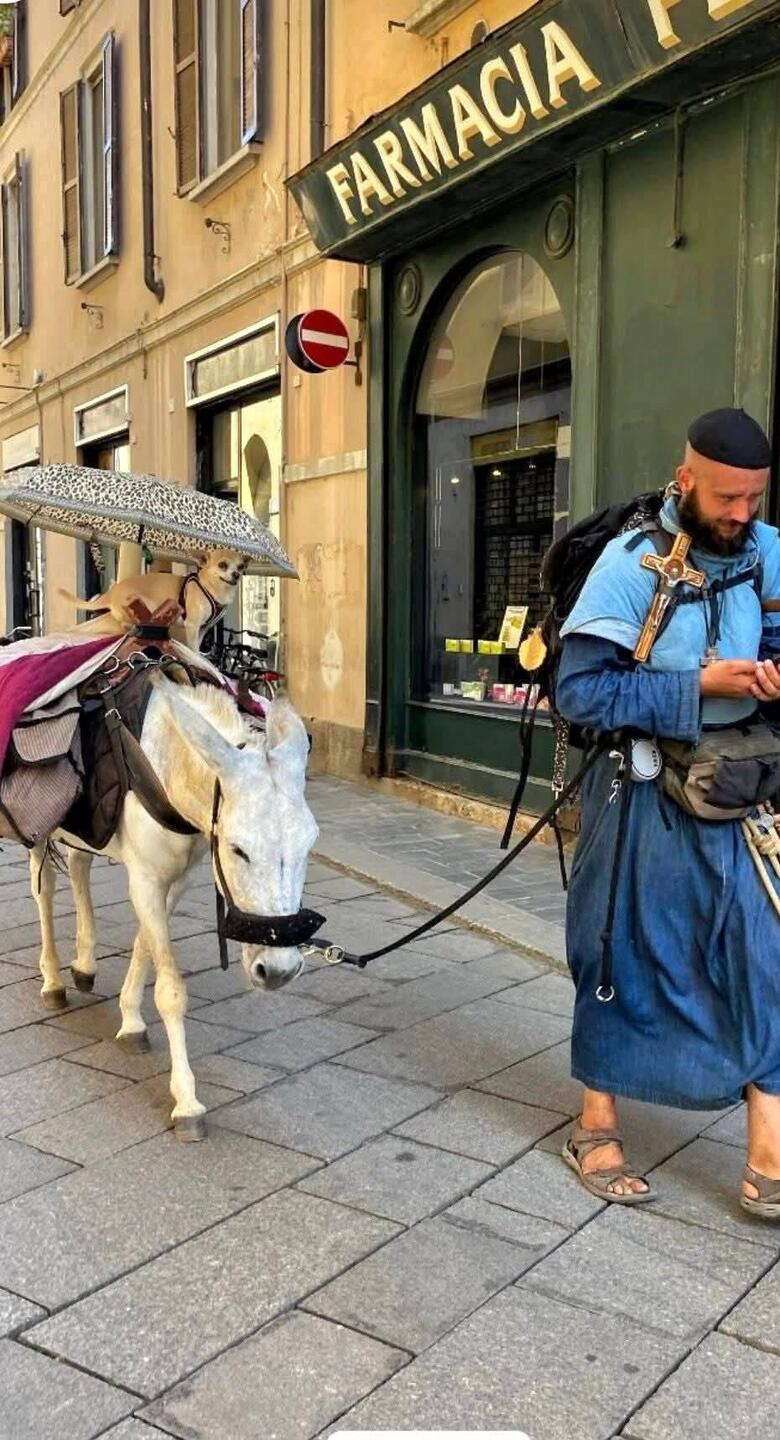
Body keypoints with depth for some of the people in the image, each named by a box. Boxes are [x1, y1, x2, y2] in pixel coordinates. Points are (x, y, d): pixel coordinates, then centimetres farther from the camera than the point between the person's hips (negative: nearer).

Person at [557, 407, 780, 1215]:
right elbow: (579, 693, -18)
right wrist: (700, 686, -22)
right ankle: (596, 1128, 27)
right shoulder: (631, 563, -13)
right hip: (642, 797, -4)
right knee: (624, 957, 9)